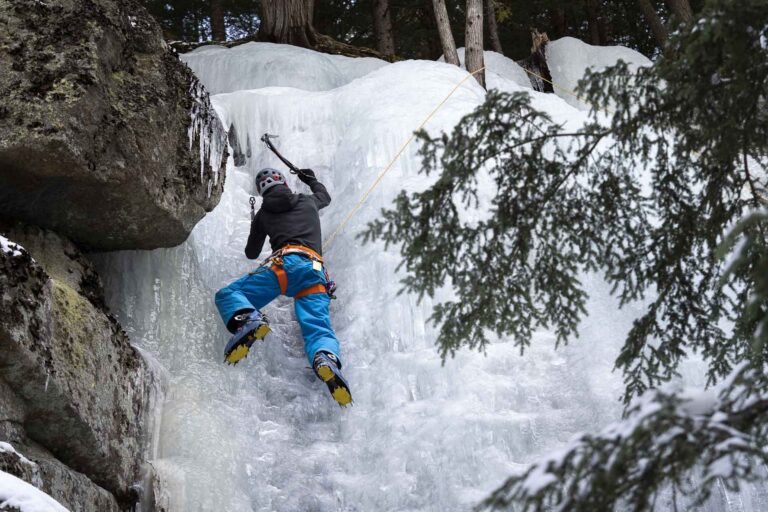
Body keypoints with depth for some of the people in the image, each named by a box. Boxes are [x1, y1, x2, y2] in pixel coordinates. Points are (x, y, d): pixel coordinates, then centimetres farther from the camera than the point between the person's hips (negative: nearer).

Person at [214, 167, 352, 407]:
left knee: (227, 295, 2)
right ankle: (326, 358, -49)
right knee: (319, 328, -11)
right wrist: (311, 179, 74)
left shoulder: (263, 214, 25)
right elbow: (325, 197, 55)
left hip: (285, 264, -2)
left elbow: (251, 253, 38)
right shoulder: (307, 201, 30)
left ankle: (249, 321, -35)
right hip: (315, 272, 2)